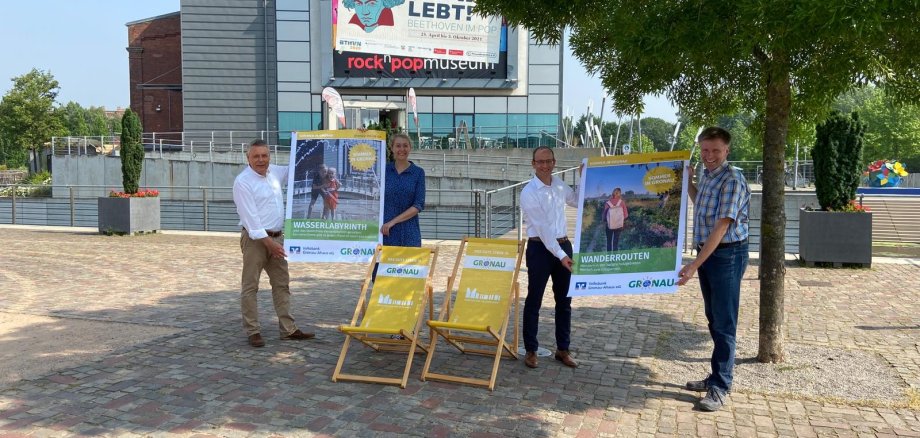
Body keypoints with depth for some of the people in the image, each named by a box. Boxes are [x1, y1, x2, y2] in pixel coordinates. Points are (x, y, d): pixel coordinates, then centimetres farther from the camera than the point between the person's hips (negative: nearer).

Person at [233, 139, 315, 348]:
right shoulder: (243, 182, -11)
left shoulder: (275, 172, 9)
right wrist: (268, 242, -19)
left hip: (276, 237, 7)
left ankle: (288, 329, 17)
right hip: (255, 238, -7)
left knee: (282, 284, 10)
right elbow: (250, 217, -17)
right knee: (250, 287, -1)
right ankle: (253, 332, 6)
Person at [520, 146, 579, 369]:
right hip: (540, 247, -6)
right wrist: (560, 255, -21)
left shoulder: (559, 185, 7)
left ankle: (562, 349, 22)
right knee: (534, 300, 1)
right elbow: (542, 227, -17)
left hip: (563, 244, 6)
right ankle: (531, 350, 12)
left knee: (564, 300, 11)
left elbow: (578, 201, 23)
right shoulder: (529, 192, -13)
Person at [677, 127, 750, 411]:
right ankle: (718, 376, 27)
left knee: (724, 324, -3)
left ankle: (721, 388, 4)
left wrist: (694, 265, -28)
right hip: (706, 252, 9)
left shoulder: (732, 180, -18)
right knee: (714, 320, 16)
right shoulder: (707, 176, 10)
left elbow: (721, 227, -24)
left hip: (727, 255, -9)